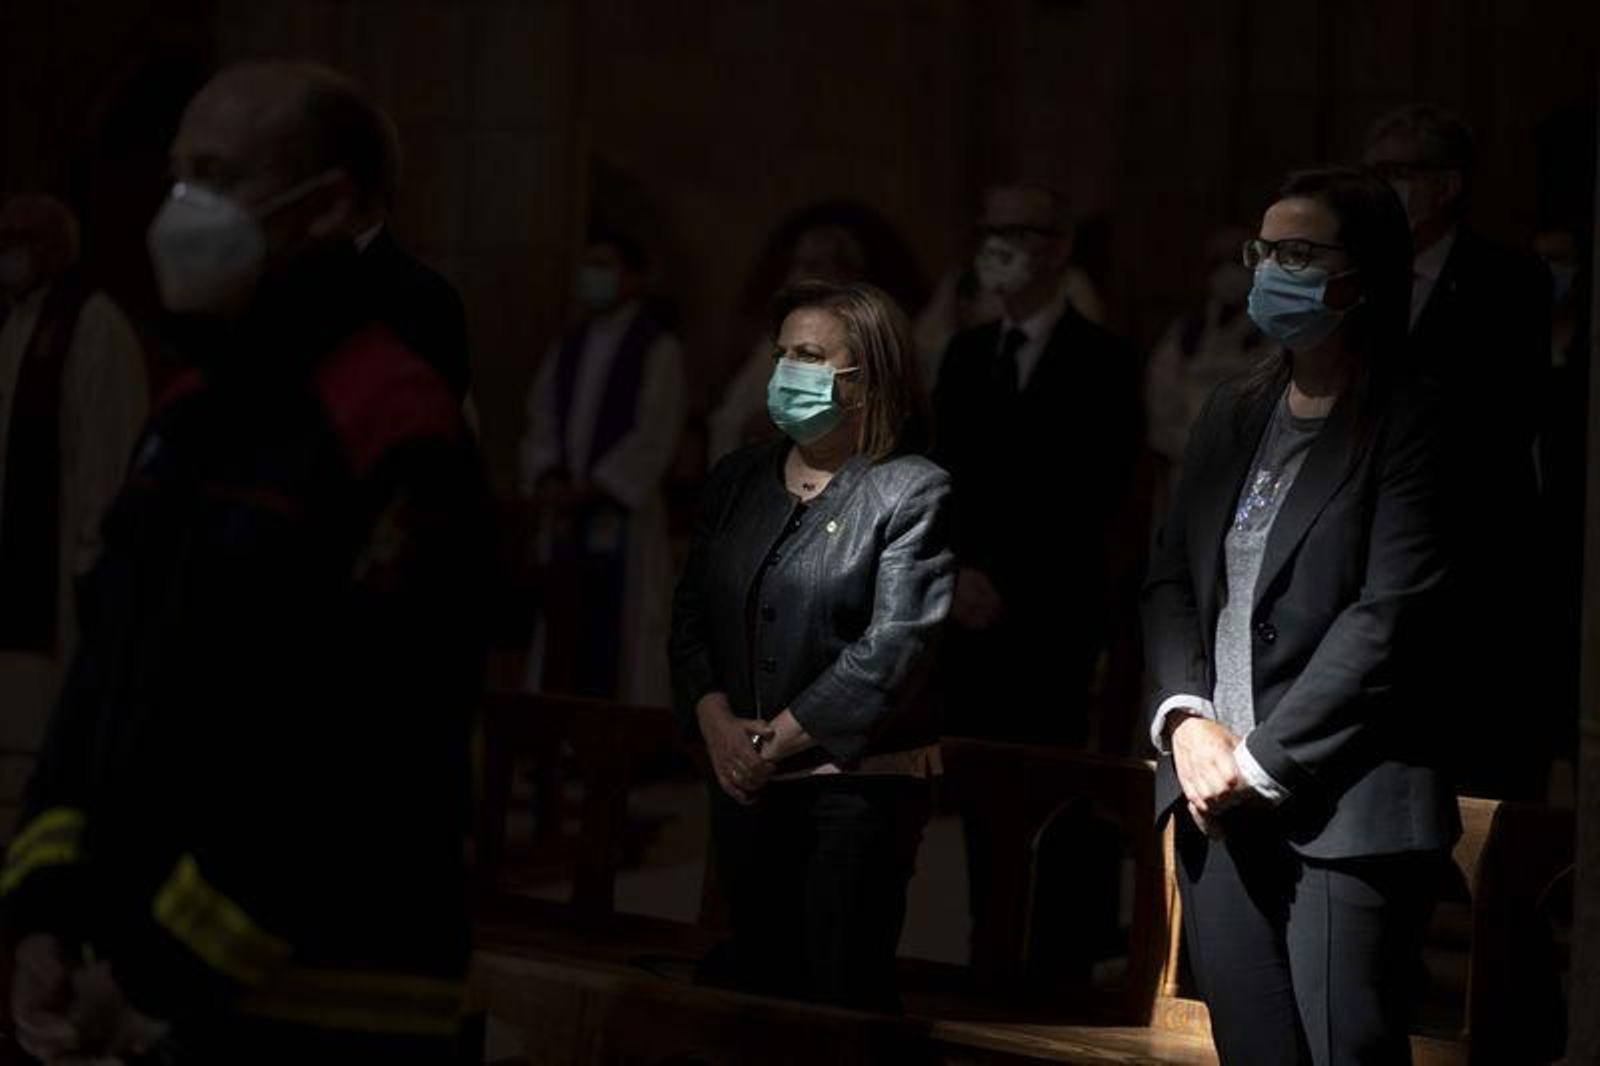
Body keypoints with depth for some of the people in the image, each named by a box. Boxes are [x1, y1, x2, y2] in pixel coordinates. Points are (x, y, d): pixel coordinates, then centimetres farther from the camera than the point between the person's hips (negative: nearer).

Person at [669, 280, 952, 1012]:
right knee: (760, 982, 10)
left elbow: (894, 647, -15)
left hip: (860, 781, -6)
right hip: (745, 782, 6)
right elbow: (691, 613, 10)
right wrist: (717, 724, -7)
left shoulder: (911, 492, -7)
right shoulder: (738, 479, 12)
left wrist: (779, 740, -14)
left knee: (843, 1001, -4)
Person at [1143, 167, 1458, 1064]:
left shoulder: (1413, 426, -5)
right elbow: (1172, 579, 15)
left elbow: (1389, 619, -12)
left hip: (1345, 809, -6)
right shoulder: (1233, 415, 16)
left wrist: (1261, 761, -12)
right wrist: (1186, 718, -2)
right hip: (1220, 799, 6)